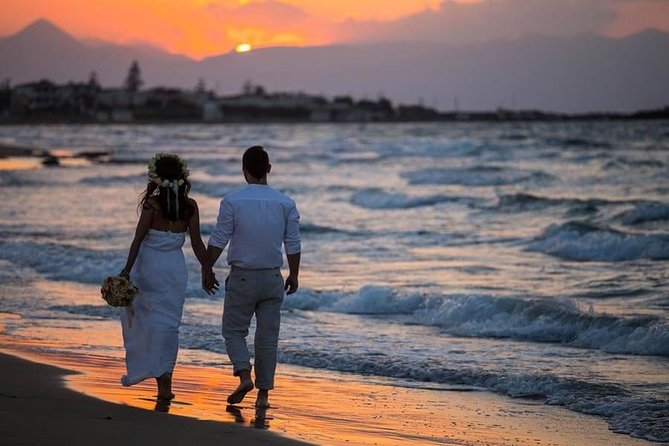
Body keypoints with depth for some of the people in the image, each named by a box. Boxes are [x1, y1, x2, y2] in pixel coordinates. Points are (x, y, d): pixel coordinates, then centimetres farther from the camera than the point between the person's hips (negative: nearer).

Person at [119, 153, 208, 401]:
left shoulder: (153, 204, -11)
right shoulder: (190, 206, -2)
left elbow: (138, 239, -13)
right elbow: (197, 244, -1)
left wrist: (127, 271, -11)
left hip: (149, 266, -3)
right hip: (175, 267, 3)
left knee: (134, 314, 17)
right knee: (169, 323, 9)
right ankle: (164, 375, 3)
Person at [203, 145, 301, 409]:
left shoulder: (233, 201, -10)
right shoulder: (286, 204, -2)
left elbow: (218, 240, -8)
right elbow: (293, 245, 2)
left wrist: (207, 270, 5)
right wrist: (293, 275, 15)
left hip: (242, 278, -2)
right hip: (273, 278, 2)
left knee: (234, 331, 12)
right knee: (267, 336, 9)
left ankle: (244, 375, -10)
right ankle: (263, 394, 10)